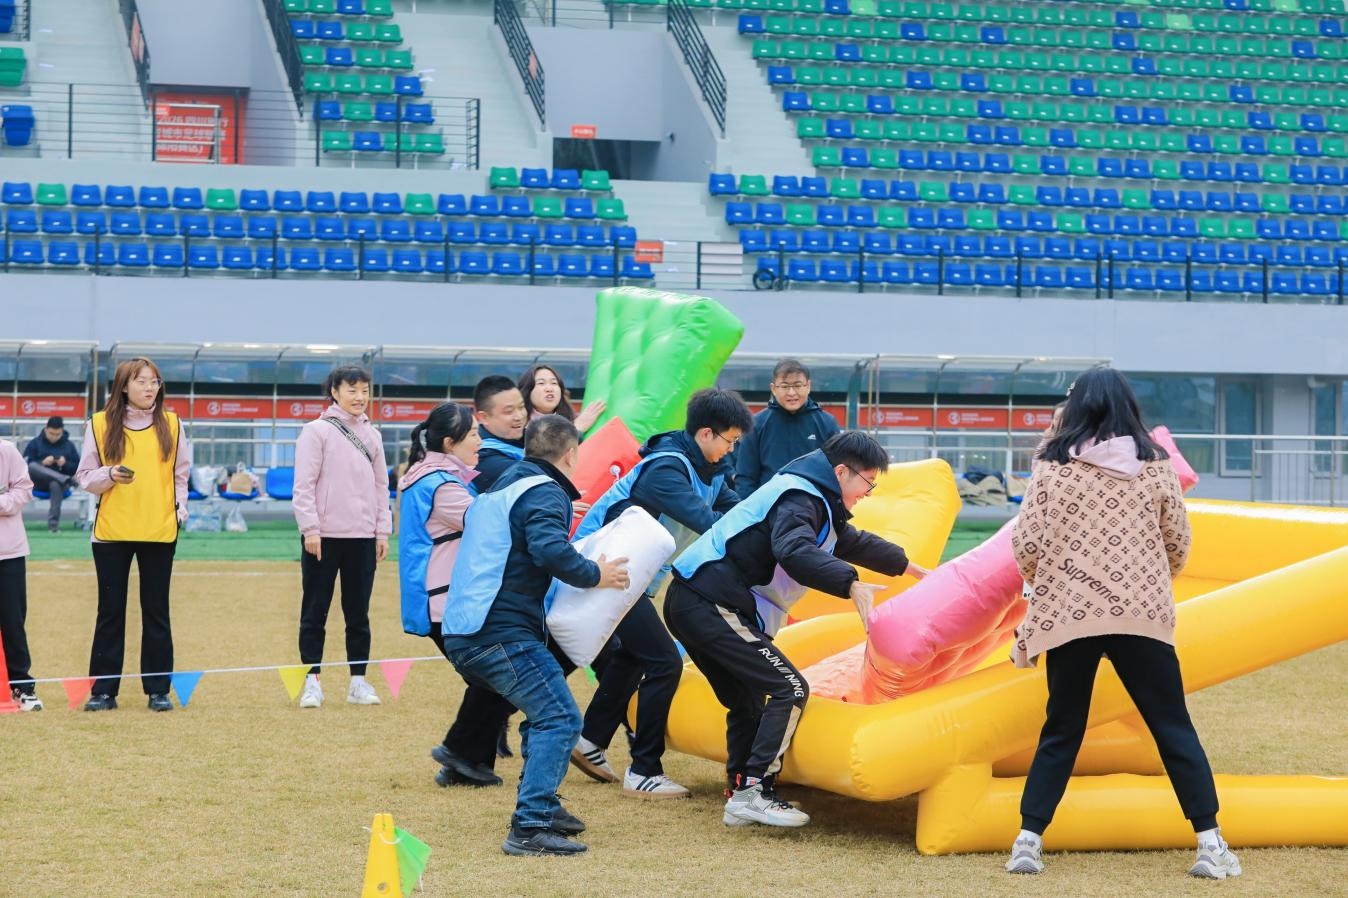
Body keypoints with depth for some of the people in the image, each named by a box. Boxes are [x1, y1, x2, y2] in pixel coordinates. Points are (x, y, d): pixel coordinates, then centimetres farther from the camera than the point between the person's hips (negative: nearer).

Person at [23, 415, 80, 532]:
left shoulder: (68, 445, 12)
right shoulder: (35, 443, 9)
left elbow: (78, 468, 10)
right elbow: (26, 464, 0)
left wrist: (66, 464, -11)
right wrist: (42, 463, -15)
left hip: (58, 482, 0)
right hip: (39, 482, 0)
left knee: (56, 485, -39)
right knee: (31, 467, -34)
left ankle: (53, 522, -36)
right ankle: (65, 480, -47)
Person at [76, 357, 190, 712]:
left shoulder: (171, 424, 5)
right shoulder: (100, 424, 0)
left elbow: (180, 474, 13)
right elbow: (85, 477, 2)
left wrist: (180, 507, 1)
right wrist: (109, 475, -16)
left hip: (159, 532, 1)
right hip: (111, 532, -1)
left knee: (156, 612, 6)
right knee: (110, 612, 3)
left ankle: (158, 689, 11)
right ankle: (103, 690, 8)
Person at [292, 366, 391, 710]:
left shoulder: (372, 435, 12)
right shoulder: (317, 431, -4)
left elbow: (381, 485, 15)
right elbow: (304, 484, -7)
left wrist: (383, 531, 9)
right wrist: (310, 529, -13)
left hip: (362, 538, 4)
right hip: (324, 537, -4)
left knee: (359, 613, 8)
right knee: (315, 612, 1)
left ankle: (358, 681, 14)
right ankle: (312, 681, 6)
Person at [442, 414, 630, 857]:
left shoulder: (501, 489, 24)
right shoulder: (545, 493, -7)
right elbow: (550, 550, -25)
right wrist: (593, 574, -10)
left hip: (463, 634, 10)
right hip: (502, 633, -10)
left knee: (543, 712, 24)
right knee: (560, 719, -12)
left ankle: (542, 807, 27)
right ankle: (529, 828, -21)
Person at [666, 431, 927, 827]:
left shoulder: (814, 502, 22)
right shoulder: (797, 499, -11)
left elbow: (855, 543, 39)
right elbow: (794, 553, -33)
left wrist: (914, 569, 50)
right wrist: (851, 585, -41)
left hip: (693, 605, 11)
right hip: (712, 605, -11)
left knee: (748, 702, 19)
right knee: (790, 689, -11)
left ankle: (741, 801, 23)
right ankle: (751, 791, -14)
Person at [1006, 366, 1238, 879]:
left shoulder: (1052, 466, 0)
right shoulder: (1154, 465, 3)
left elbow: (1025, 548, -3)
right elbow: (1178, 546, 7)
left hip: (1067, 613, 0)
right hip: (1143, 612, 0)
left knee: (1061, 731, 12)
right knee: (1174, 728, 7)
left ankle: (1028, 841, 6)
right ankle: (1210, 843, 2)